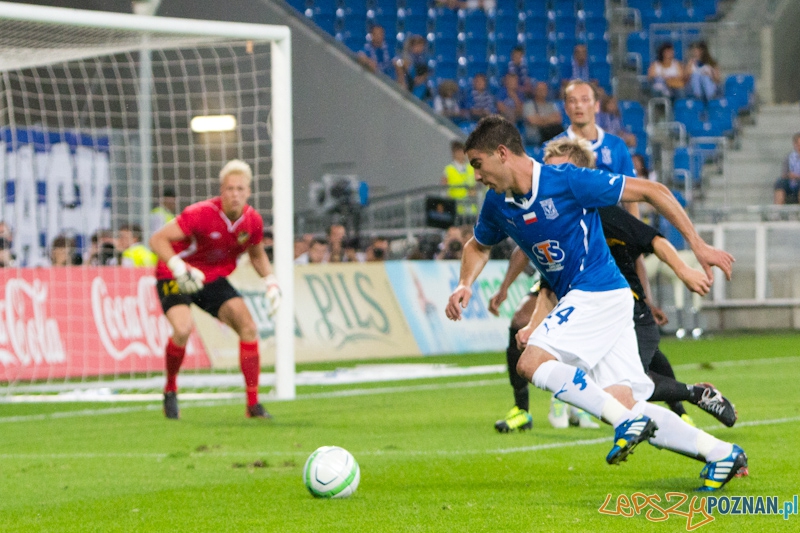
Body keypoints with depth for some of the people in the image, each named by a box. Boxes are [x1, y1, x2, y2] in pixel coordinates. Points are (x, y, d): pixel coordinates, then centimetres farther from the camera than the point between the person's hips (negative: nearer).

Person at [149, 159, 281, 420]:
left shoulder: (253, 221, -8)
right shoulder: (201, 214, -27)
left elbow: (257, 255, 13)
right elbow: (157, 239, -26)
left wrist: (271, 282, -2)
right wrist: (179, 268, -39)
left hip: (213, 279, 5)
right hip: (175, 278, -5)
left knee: (248, 327, -9)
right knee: (183, 329, -29)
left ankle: (253, 404, -2)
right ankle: (170, 390, -2)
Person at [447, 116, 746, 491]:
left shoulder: (567, 181, -17)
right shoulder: (498, 203, 5)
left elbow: (653, 191, -11)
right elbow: (478, 246, 27)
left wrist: (698, 246, -11)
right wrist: (465, 285, 6)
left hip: (599, 293, -7)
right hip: (573, 298, 7)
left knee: (532, 363, -23)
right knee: (623, 402, -3)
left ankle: (627, 420, -21)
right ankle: (720, 453, 2)